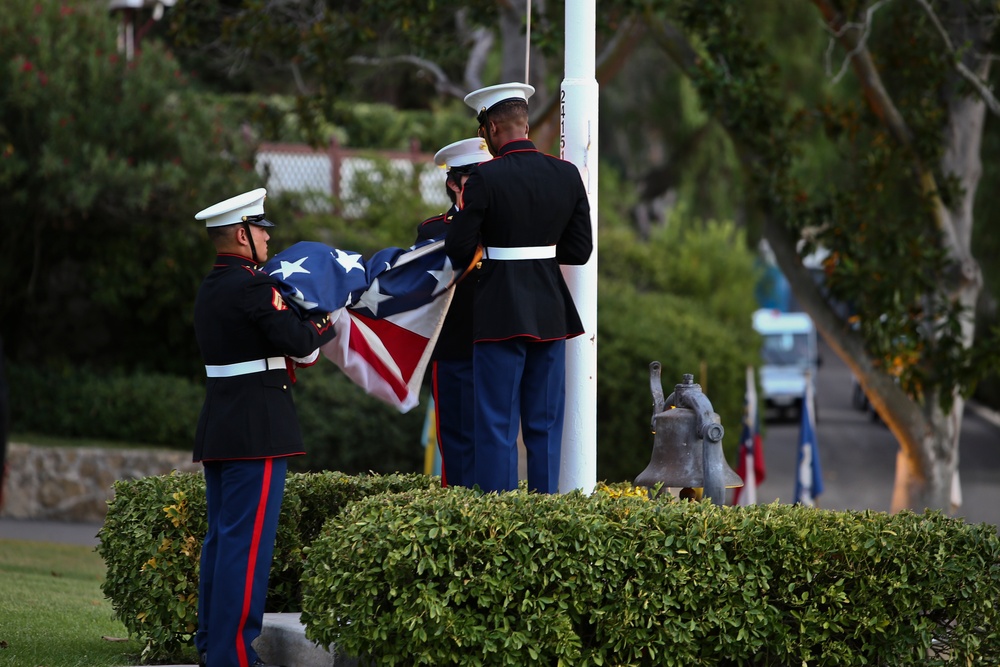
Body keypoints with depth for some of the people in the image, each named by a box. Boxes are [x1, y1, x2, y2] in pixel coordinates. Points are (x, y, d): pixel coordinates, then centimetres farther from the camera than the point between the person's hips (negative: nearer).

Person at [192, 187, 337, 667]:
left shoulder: (210, 289, 15)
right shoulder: (252, 286, -14)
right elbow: (300, 342, -17)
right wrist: (326, 323, 1)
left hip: (218, 429, 9)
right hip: (257, 430, -9)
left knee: (221, 537, 13)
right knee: (247, 542, -8)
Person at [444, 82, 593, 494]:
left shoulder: (486, 178, -12)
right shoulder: (567, 175, 3)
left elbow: (458, 251, -10)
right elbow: (580, 250, 6)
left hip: (501, 315, -5)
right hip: (551, 314, 5)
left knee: (498, 427, 0)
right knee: (545, 426, 11)